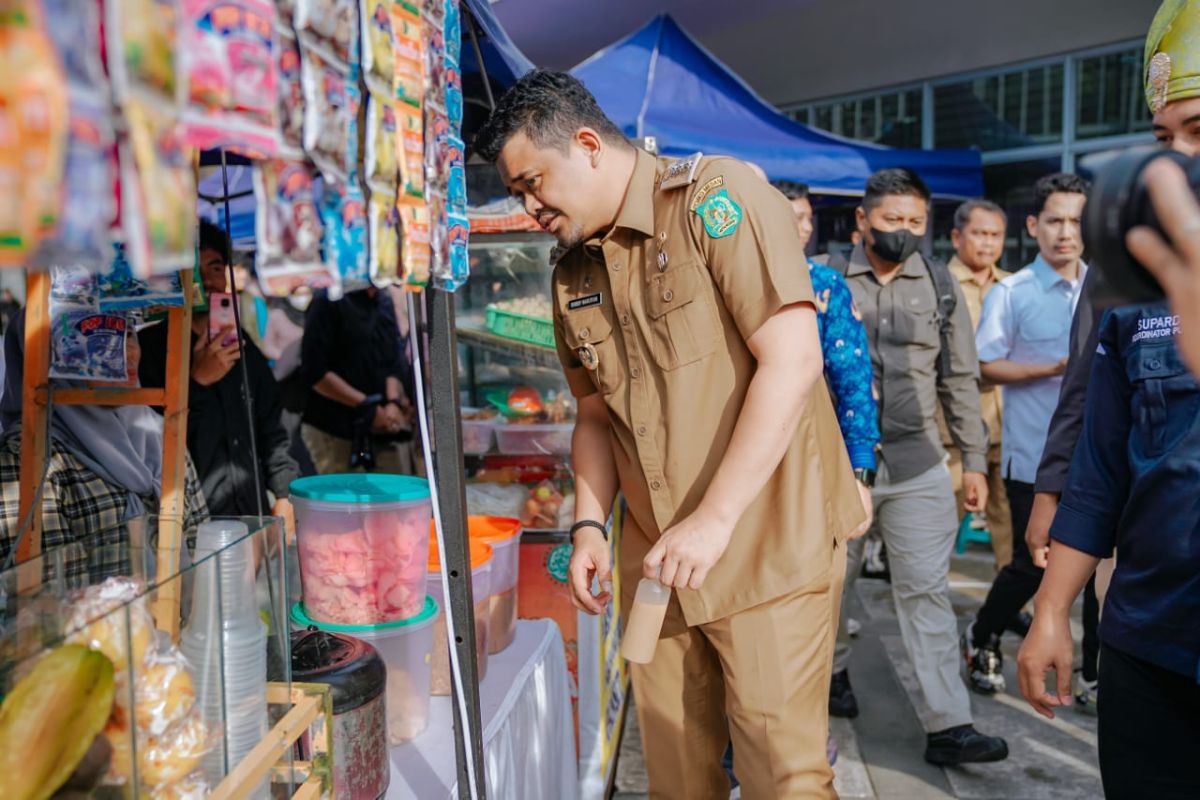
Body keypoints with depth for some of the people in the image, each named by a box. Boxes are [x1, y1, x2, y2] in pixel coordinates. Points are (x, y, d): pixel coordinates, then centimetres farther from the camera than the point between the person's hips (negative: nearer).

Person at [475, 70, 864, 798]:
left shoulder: (715, 198, -11)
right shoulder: (572, 272, 10)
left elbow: (793, 359, -19)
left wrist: (713, 520, -21)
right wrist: (589, 525, 3)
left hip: (768, 543, -6)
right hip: (657, 559, 6)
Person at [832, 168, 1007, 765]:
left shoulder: (940, 286, 7)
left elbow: (960, 380, 10)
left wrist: (974, 460, 6)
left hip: (917, 464, 1)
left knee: (927, 590, 0)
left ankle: (949, 726, 5)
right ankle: (831, 671, 37)